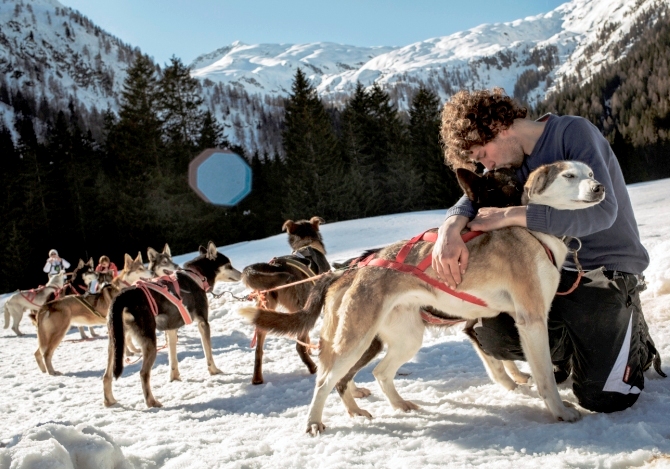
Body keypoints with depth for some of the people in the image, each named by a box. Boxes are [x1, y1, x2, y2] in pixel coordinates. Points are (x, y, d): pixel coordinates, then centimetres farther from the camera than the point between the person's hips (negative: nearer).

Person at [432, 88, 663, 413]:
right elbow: (473, 200, -11)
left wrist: (511, 215, -31)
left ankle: (633, 336, 18)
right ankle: (569, 350, 16)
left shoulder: (573, 132, -16)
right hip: (558, 269, 6)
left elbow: (602, 210, -28)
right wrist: (449, 230, -35)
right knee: (493, 336, -12)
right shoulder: (514, 161, 4)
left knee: (601, 396, -13)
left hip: (610, 268, -6)